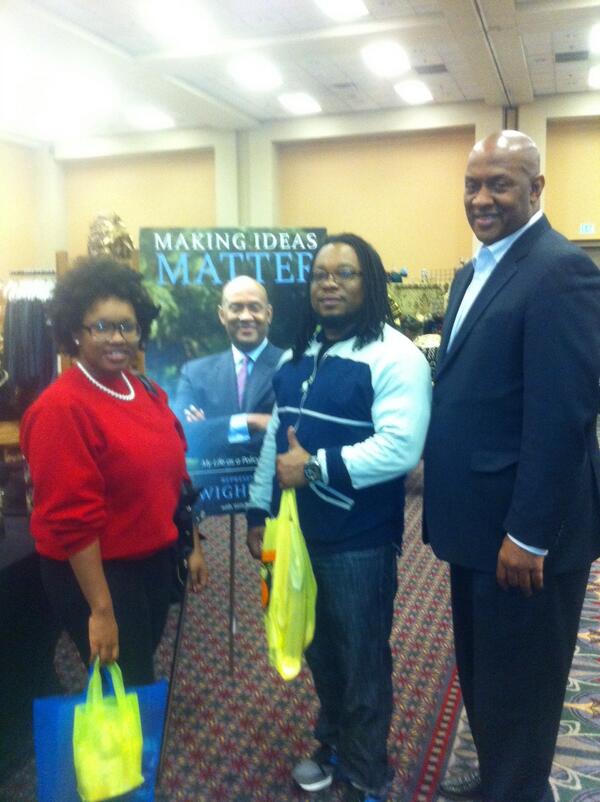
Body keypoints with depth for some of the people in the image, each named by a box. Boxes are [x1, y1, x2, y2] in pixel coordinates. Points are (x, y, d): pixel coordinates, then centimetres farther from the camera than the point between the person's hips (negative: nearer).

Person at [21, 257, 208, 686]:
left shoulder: (147, 392, 3)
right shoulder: (61, 409, -20)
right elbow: (72, 519, -22)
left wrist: (194, 545, 14)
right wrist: (101, 609, -20)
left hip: (155, 561, 7)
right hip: (95, 573, -7)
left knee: (140, 678, 24)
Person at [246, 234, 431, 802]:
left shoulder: (394, 357, -15)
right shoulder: (298, 356, 10)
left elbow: (400, 448, -25)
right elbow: (276, 436, 13)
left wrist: (314, 467, -22)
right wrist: (259, 511, 13)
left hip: (358, 541, -7)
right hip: (298, 533, 7)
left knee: (361, 660, 12)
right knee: (318, 650, 23)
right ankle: (333, 745, 47)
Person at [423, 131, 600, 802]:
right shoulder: (474, 271, 13)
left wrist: (528, 535, -20)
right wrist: (441, 491, 15)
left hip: (522, 529, -9)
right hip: (476, 520, 9)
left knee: (517, 688, 11)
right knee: (481, 674, 24)